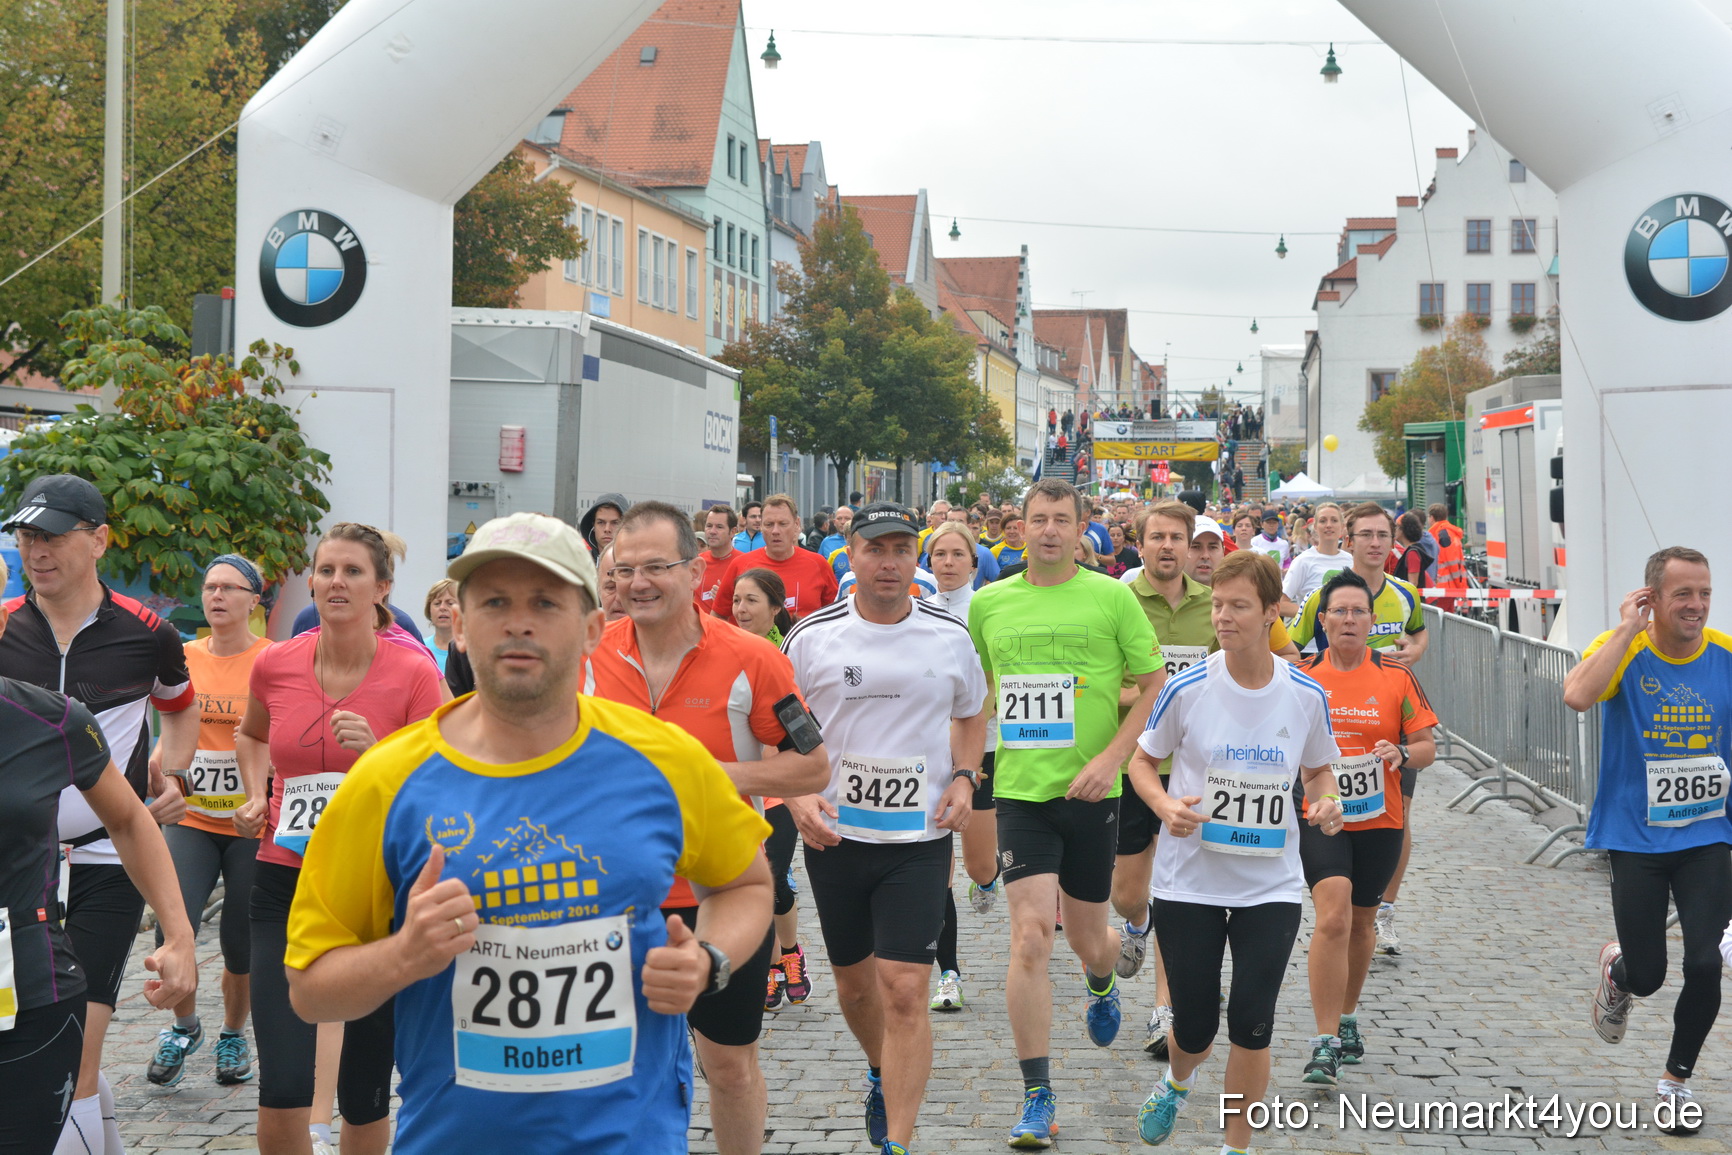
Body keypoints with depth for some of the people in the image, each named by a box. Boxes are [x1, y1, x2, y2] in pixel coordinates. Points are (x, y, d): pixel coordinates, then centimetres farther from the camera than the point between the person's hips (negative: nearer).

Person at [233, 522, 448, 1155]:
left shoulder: (414, 674, -9)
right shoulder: (275, 664, 1)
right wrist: (256, 797, 9)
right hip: (286, 885, 2)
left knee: (365, 1096, 10)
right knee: (281, 1098, -10)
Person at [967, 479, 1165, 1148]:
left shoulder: (1112, 597, -3)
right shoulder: (988, 604, 5)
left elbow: (1155, 685, 0)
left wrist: (1112, 756, -11)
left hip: (1090, 792, -1)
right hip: (1019, 789, 1)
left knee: (1086, 936, 12)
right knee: (1030, 936, -11)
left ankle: (1102, 987, 52)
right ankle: (1037, 1097, -4)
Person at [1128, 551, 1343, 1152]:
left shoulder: (1305, 695, -4)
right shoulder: (1187, 689, -10)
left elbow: (1318, 770, 12)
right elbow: (1143, 761, 3)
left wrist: (1325, 803, -10)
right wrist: (1166, 806, -17)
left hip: (1272, 887, 1)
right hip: (1190, 882, -1)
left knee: (1252, 1024, -4)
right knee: (1193, 1027, 6)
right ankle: (1177, 1082, 43)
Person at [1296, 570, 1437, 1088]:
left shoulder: (1396, 676, 0)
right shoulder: (1302, 676, 0)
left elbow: (1427, 745, 2)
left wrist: (1403, 753, -18)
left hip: (1379, 818, 2)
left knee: (1362, 920, 16)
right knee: (1332, 916, -18)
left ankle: (1347, 1018, 38)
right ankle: (1325, 1043, -16)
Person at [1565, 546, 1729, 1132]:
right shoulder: (1622, 649, -12)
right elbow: (1577, 695, -34)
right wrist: (1627, 629, -27)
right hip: (1636, 839, -2)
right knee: (1646, 977, 4)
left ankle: (1676, 1079, 17)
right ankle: (1617, 970, 44)